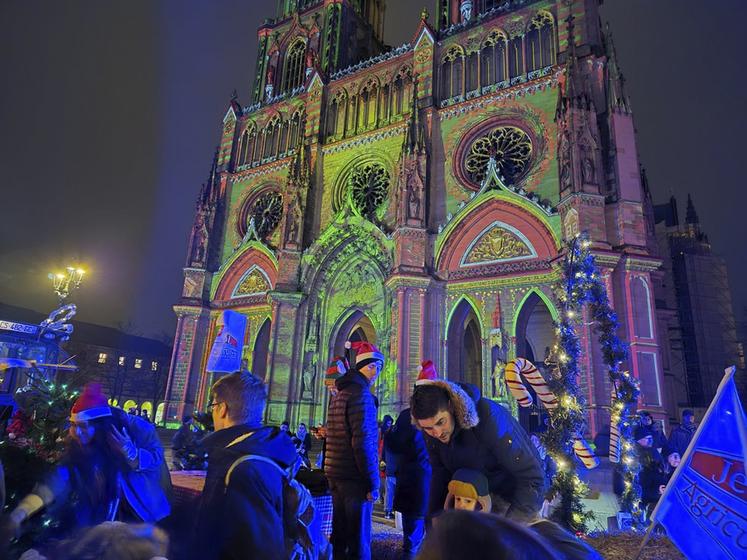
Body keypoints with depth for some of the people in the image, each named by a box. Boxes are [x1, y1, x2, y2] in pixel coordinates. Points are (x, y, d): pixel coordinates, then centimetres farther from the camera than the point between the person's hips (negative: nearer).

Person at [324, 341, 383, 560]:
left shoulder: (339, 395, 15)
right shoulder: (361, 394, -14)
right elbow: (363, 443, -21)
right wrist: (372, 483, -17)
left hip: (336, 475, 9)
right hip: (355, 477, -9)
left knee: (339, 533, 17)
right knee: (358, 537, 0)